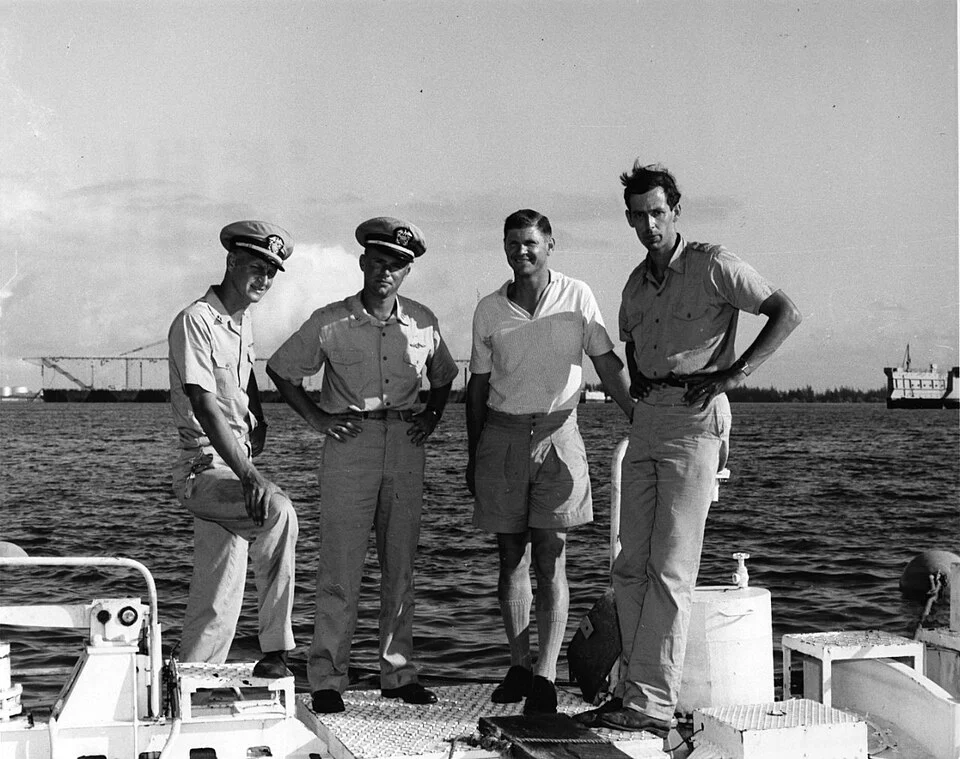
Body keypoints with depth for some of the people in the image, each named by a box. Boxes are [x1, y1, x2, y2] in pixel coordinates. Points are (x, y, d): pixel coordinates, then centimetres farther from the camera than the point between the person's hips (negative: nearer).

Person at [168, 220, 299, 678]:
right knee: (279, 511, -32)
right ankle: (275, 651, -21)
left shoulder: (243, 324, 15)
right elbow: (204, 406, -22)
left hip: (236, 462, 9)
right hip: (205, 466, -9)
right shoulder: (196, 321, -12)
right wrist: (248, 474, -30)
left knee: (218, 601, 6)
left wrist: (259, 420, 16)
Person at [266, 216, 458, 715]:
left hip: (406, 448, 3)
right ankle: (327, 678, 4)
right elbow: (280, 370, 7)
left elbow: (443, 376, 23)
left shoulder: (422, 322, 7)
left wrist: (431, 417, 7)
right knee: (340, 569, -4)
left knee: (401, 566, 9)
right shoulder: (329, 323, -2)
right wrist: (317, 418, -1)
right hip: (350, 445, -3)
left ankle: (398, 671, 18)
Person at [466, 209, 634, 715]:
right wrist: (473, 458, 11)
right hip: (502, 436, 2)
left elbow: (606, 362, 3)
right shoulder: (489, 309, 7)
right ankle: (519, 667, 15)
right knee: (511, 556, 6)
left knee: (549, 558, -6)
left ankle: (546, 676, -5)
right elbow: (478, 385, 12)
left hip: (557, 433, -2)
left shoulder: (577, 297, 1)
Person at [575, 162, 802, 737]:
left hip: (696, 417, -7)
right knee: (632, 565, 6)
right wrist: (637, 380, 15)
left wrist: (734, 373, -16)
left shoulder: (713, 264, -5)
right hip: (648, 419, 8)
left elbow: (787, 313, -9)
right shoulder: (637, 284, 16)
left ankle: (653, 707, -7)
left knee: (671, 569, -10)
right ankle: (635, 689, 14)